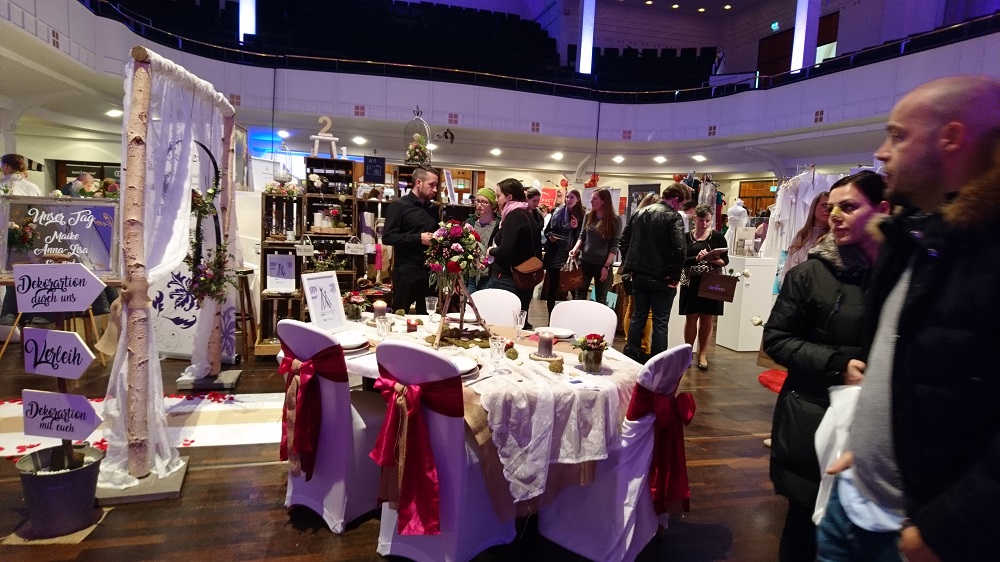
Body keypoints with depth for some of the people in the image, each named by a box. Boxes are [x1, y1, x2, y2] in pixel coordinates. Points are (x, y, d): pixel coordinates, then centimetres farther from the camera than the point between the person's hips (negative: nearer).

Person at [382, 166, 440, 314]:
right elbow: (387, 237, -14)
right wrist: (419, 238, -19)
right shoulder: (399, 205, -5)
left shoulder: (432, 208, 14)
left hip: (429, 271, 6)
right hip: (406, 272, -6)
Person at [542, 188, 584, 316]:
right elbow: (547, 230, 12)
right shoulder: (557, 213, 5)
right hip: (554, 255, 1)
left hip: (570, 255, -1)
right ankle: (551, 317, 14)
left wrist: (576, 228, -18)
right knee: (552, 286, 5)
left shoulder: (581, 216, -1)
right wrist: (550, 236, -8)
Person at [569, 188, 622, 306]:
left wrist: (606, 266, -16)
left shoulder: (615, 219, -8)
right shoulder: (589, 216, 3)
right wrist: (575, 249, -8)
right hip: (585, 261, 4)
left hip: (602, 264, -3)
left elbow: (614, 245, -10)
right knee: (580, 296, 9)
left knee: (601, 300, 7)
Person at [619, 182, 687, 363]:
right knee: (660, 322, 4)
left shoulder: (640, 212, 9)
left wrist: (629, 266, 14)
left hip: (639, 274, 6)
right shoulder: (673, 217, -11)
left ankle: (630, 356, 22)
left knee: (637, 316, 16)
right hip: (661, 278, -6)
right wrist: (674, 275, -12)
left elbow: (624, 239, 12)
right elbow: (680, 248, -23)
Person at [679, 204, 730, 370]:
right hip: (691, 283, 0)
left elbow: (726, 260, 2)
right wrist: (696, 258, -22)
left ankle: (702, 354, 17)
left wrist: (715, 260, -19)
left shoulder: (718, 236, 1)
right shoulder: (686, 237, 2)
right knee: (691, 318, 2)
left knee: (707, 319, 6)